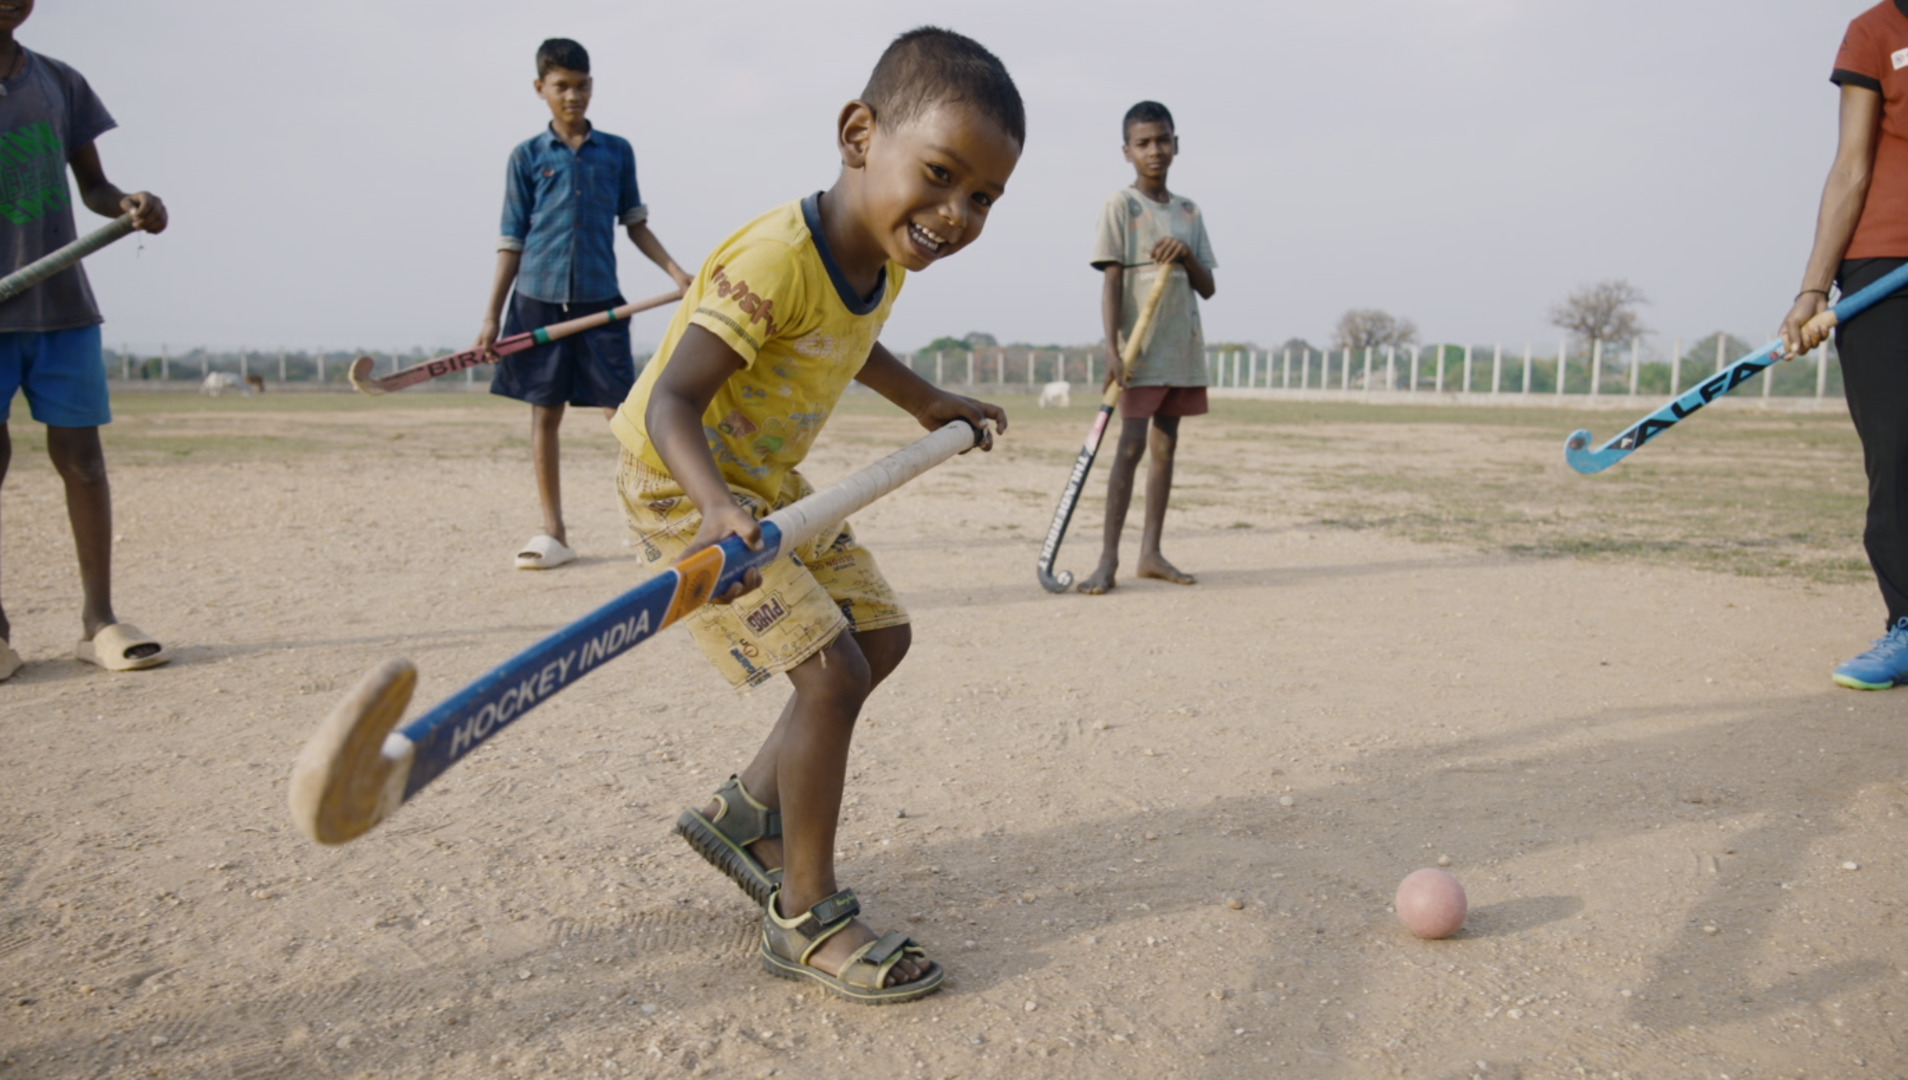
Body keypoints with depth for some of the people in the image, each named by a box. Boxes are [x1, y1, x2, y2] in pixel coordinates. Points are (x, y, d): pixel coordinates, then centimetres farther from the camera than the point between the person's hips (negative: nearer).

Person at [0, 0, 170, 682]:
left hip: (60, 302, 2)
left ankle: (98, 619, 6)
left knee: (80, 454, 0)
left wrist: (130, 205, -6)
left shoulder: (61, 84, 12)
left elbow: (91, 185, 16)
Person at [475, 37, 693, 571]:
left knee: (620, 408, -4)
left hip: (600, 301, 0)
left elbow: (635, 223, 13)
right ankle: (553, 533, 10)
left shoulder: (617, 151, 8)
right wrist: (491, 316, 2)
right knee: (544, 412, 3)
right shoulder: (527, 156, 6)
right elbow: (511, 242, 6)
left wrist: (675, 270, -1)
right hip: (538, 300, 0)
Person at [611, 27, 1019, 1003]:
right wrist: (716, 504, -51)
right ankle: (806, 917, 1)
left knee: (880, 634, 13)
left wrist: (924, 402, 24)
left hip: (768, 481, 9)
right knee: (829, 672, -16)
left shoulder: (884, 255, -2)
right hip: (682, 486, -9)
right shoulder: (774, 261, -30)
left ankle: (745, 814, 26)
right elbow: (672, 400, -34)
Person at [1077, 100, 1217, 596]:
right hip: (1140, 348, -6)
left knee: (1165, 444, 7)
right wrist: (1112, 348, -19)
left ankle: (1151, 552, 13)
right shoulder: (1121, 205, -2)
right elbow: (1111, 280, -9)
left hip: (1183, 347, 6)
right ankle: (1108, 558, -10)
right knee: (1132, 444, -12)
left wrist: (1187, 255, -7)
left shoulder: (1189, 212, 14)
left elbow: (1208, 288, 14)